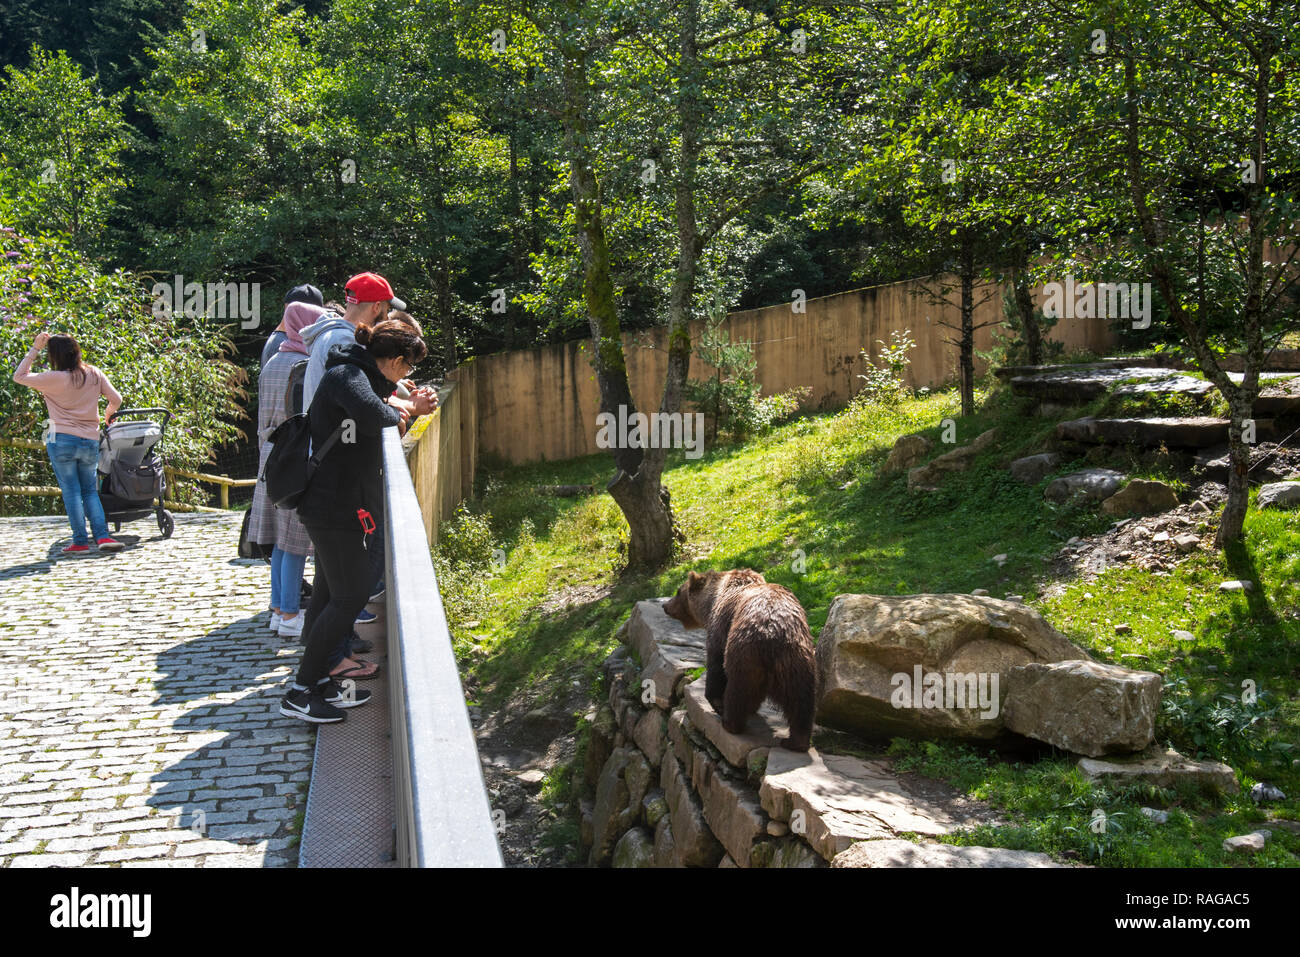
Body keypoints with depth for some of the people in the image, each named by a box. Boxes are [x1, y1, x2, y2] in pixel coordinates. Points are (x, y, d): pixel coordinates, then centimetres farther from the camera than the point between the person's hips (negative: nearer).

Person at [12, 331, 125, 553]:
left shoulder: (54, 378, -9)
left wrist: (34, 349, 4)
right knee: (90, 490, 13)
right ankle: (102, 535, 0)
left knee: (71, 491, 2)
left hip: (62, 440, -4)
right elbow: (116, 399, 6)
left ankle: (80, 542, 2)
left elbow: (19, 376, 3)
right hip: (91, 442, 4)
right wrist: (108, 414, 26)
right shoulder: (94, 374, 3)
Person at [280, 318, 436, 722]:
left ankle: (319, 683, 24)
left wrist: (408, 408, 26)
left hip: (332, 505, 11)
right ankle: (300, 692, 2)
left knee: (328, 595, 15)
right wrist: (397, 414, -17)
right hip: (337, 508, -11)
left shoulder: (354, 373, 14)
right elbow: (370, 415, -36)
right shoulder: (347, 374, -17)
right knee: (351, 596, -6)